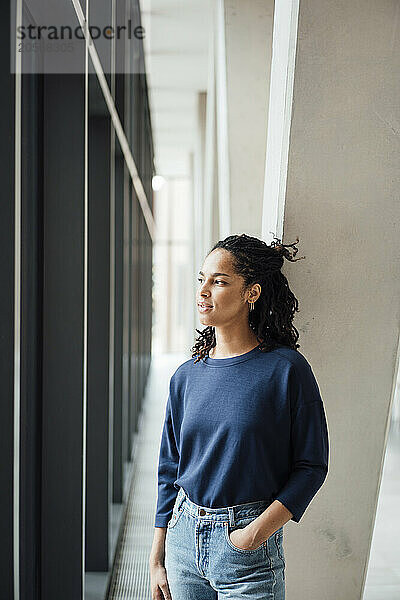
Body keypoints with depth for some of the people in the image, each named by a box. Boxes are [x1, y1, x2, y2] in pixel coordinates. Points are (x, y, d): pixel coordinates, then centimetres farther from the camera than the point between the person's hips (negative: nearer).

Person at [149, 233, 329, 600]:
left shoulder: (286, 369, -10)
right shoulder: (187, 376, 3)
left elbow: (312, 466, -8)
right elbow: (169, 471, 9)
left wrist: (257, 531, -16)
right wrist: (156, 560, 9)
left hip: (250, 553, -4)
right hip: (184, 537, 4)